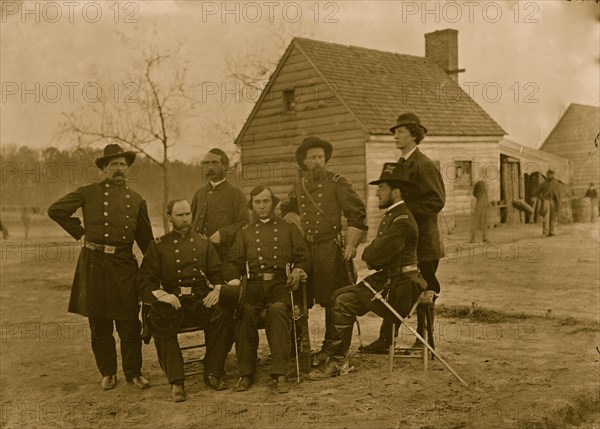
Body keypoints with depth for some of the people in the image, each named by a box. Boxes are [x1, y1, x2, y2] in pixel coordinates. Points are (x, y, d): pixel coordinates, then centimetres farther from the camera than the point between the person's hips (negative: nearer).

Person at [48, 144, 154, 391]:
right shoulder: (89, 193, 5)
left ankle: (134, 373, 15)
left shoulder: (136, 200, 13)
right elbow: (55, 210, 7)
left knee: (129, 323, 1)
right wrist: (79, 233, 3)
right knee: (99, 324, 8)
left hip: (124, 264, 1)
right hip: (94, 263, -1)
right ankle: (107, 373, 22)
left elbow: (145, 238, 18)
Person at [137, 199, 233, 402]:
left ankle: (213, 372, -15)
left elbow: (218, 273, 13)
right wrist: (162, 294, -19)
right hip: (173, 301, -1)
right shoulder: (158, 246, 11)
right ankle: (176, 382, -27)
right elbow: (145, 280, 2)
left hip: (202, 299, 1)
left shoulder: (203, 243, 18)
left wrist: (218, 289, -10)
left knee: (222, 312, -30)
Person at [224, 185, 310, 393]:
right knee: (244, 310, -32)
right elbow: (233, 262, 17)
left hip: (281, 283, -1)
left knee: (278, 309, -35)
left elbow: (303, 258, 16)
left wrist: (297, 270, -6)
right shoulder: (245, 233, 26)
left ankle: (280, 373, -34)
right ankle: (246, 373, -23)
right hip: (254, 284, 2)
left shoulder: (289, 228, 21)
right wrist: (234, 279, -3)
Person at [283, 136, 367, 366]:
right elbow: (287, 217, 27)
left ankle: (329, 349, 15)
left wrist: (351, 245, -8)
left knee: (332, 301, 2)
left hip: (331, 250, -4)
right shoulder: (297, 188, 12)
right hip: (305, 250, 4)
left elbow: (357, 213, -3)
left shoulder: (336, 183, -1)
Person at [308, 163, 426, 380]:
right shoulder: (392, 215, 15)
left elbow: (376, 255, -25)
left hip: (399, 288, -10)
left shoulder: (402, 220, -19)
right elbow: (376, 252, 17)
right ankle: (338, 354, 6)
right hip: (387, 280, 10)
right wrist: (372, 251, -5)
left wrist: (368, 252, -3)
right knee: (339, 295, 4)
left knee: (345, 302, -18)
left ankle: (337, 361, -7)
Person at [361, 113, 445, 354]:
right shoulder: (400, 164, 15)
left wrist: (406, 210, -20)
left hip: (421, 241, -8)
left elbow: (436, 201, -17)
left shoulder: (424, 165, -12)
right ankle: (385, 340, 13)